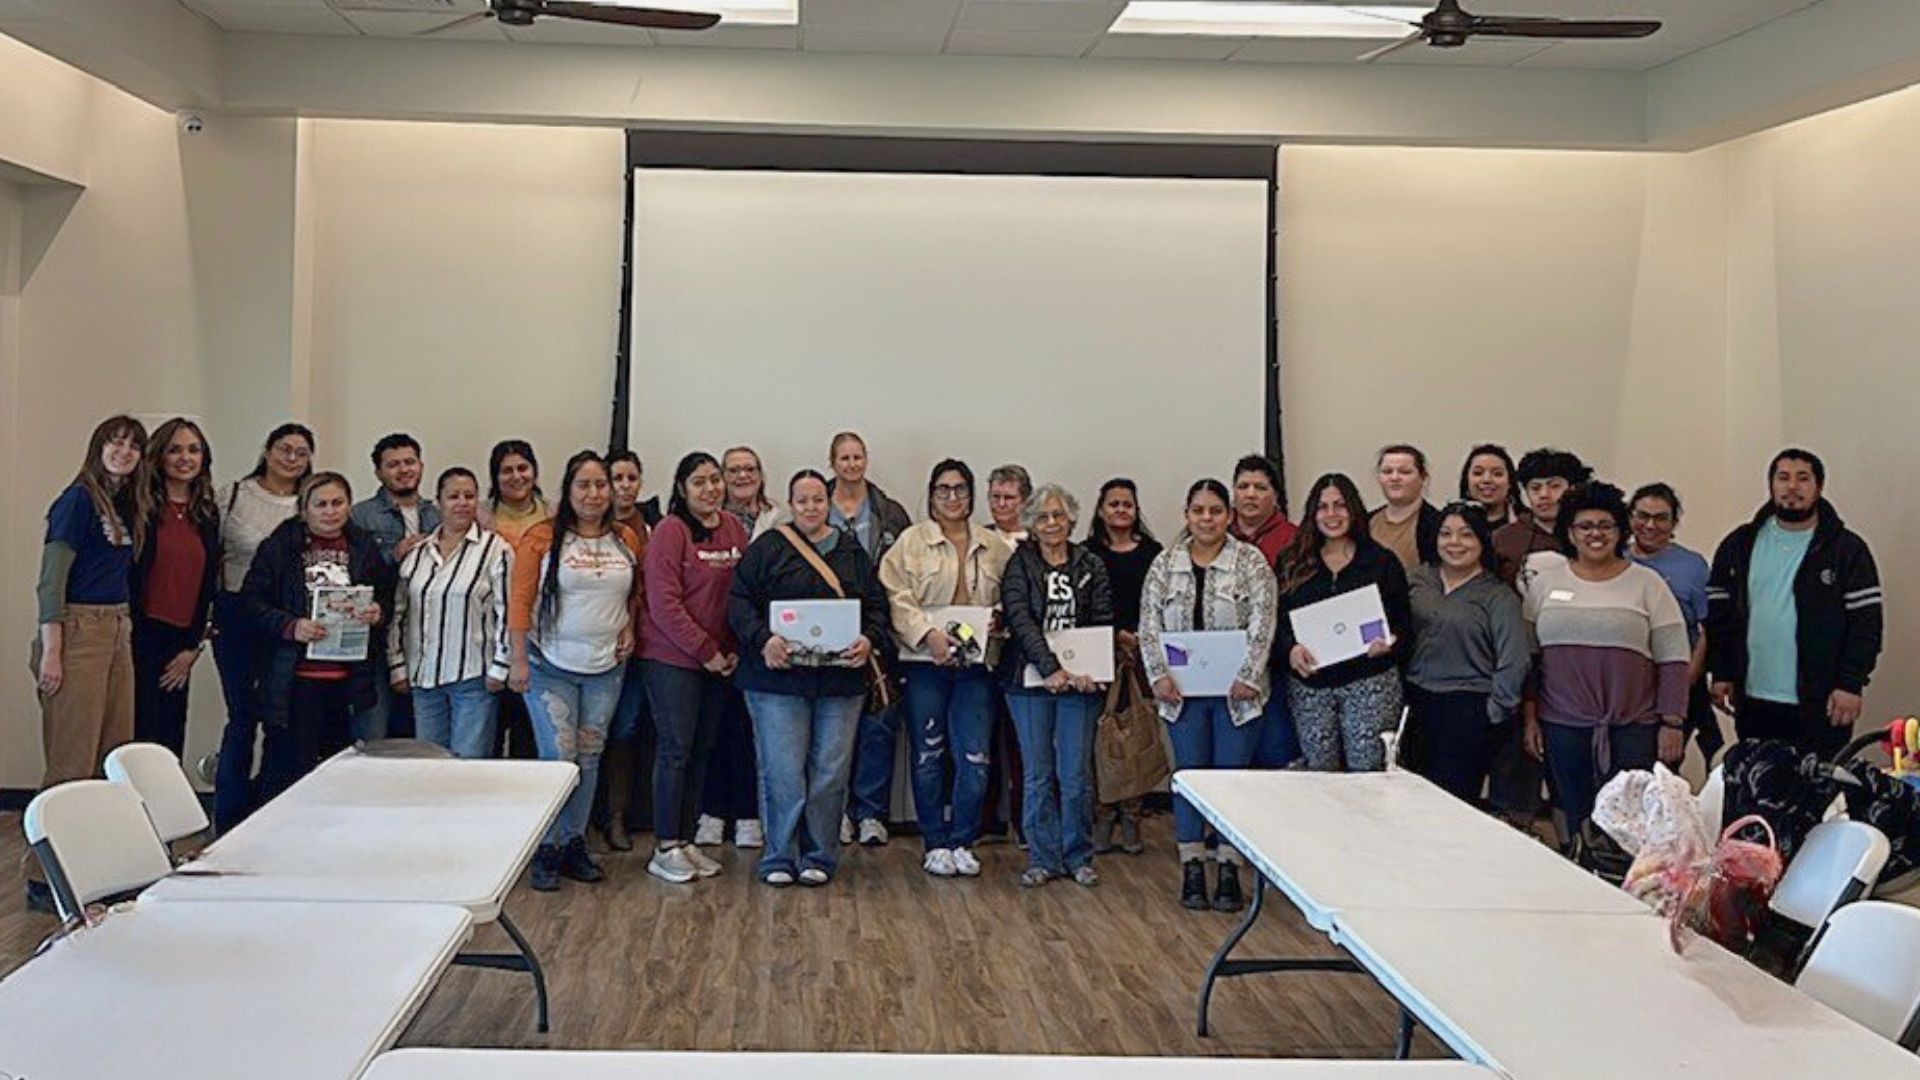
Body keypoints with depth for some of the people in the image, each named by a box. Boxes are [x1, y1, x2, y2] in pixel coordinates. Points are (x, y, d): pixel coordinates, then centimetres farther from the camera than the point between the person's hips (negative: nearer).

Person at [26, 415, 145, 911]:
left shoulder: (122, 507, 15)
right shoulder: (78, 500, -8)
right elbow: (51, 581, -13)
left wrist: (124, 625, 10)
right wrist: (51, 652, -18)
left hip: (117, 632, 8)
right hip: (79, 629, -8)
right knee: (73, 760, -8)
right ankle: (44, 877, -2)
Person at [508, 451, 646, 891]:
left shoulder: (627, 540, 7)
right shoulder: (542, 538, -7)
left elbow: (638, 593, 20)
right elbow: (520, 601, -8)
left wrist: (630, 627, 2)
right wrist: (518, 660, -12)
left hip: (605, 668, 4)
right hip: (550, 667, -4)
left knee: (589, 758, 9)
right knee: (558, 757, -6)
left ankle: (575, 843, 21)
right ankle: (547, 850, 6)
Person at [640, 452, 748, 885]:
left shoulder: (734, 528, 8)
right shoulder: (670, 531, -11)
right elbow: (664, 604, -15)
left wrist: (734, 650, 2)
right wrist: (705, 651, -14)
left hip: (720, 661, 6)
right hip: (672, 658, -6)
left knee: (702, 750, 11)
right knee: (677, 749, -3)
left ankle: (684, 840, 21)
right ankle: (664, 849, 6)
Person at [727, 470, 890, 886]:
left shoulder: (852, 551, 15)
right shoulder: (767, 548, 4)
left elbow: (877, 605, 14)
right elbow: (739, 601, -2)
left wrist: (868, 639, -5)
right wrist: (763, 639, -17)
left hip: (840, 678, 3)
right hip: (779, 678, -3)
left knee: (831, 771, 4)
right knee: (782, 772, -3)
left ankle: (819, 856, 15)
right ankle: (780, 857, 10)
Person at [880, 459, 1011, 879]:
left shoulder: (994, 547, 12)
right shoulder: (911, 542, 2)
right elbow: (897, 598, -8)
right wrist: (929, 633, -19)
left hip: (975, 664, 2)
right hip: (926, 662, -2)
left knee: (975, 757, -1)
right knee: (929, 755, 5)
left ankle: (962, 842, 14)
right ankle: (935, 844, 16)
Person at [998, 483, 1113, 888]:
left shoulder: (1091, 566, 9)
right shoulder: (1019, 565, 3)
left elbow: (1104, 622, 4)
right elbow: (1020, 620, -9)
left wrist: (1089, 672, -12)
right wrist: (1051, 669, -21)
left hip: (1080, 680, 1)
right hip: (1030, 680, -1)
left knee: (1077, 774, 1)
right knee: (1038, 774, 3)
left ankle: (1078, 857, 15)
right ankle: (1042, 859, 13)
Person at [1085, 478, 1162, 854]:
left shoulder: (1152, 552, 10)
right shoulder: (1088, 553, 6)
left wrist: (1141, 636, -8)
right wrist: (1118, 634, -10)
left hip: (1142, 652, 1)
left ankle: (1131, 820, 7)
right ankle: (1102, 819, 3)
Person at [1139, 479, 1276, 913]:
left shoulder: (1251, 561, 0)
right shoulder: (1164, 565, 7)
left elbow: (1262, 623, -6)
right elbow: (1149, 624, 4)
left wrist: (1248, 677, -14)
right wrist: (1158, 675, -7)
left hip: (1236, 691, -2)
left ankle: (1229, 870, 9)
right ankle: (1192, 869, 12)